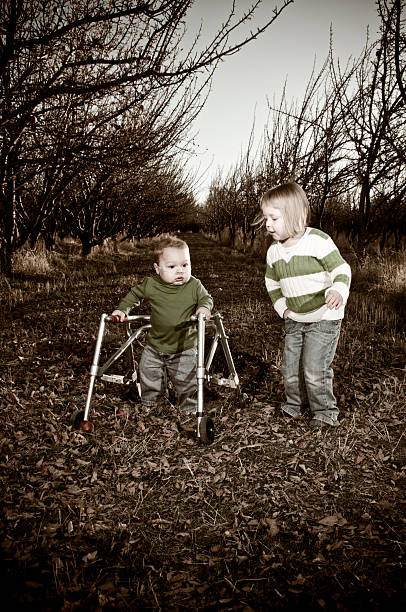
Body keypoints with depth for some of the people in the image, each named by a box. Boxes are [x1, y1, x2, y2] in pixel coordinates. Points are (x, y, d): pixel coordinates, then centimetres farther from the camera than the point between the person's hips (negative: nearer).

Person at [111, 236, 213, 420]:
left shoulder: (194, 285, -15)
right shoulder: (150, 285, -10)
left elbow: (206, 298, 0)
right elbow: (134, 294, 8)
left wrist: (204, 307, -22)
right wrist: (122, 310, -1)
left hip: (184, 349, -2)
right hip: (155, 345, 3)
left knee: (186, 380, 1)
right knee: (148, 374, 16)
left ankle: (189, 407, 27)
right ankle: (152, 399, 43)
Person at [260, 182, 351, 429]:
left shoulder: (318, 240, -16)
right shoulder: (274, 251, 3)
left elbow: (341, 270, -15)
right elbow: (272, 283, 17)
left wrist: (338, 292, -35)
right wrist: (282, 307, 4)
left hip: (324, 318, -6)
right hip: (295, 320, 6)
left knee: (315, 369, -7)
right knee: (291, 368, 11)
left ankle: (326, 412, 15)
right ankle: (295, 405, 34)